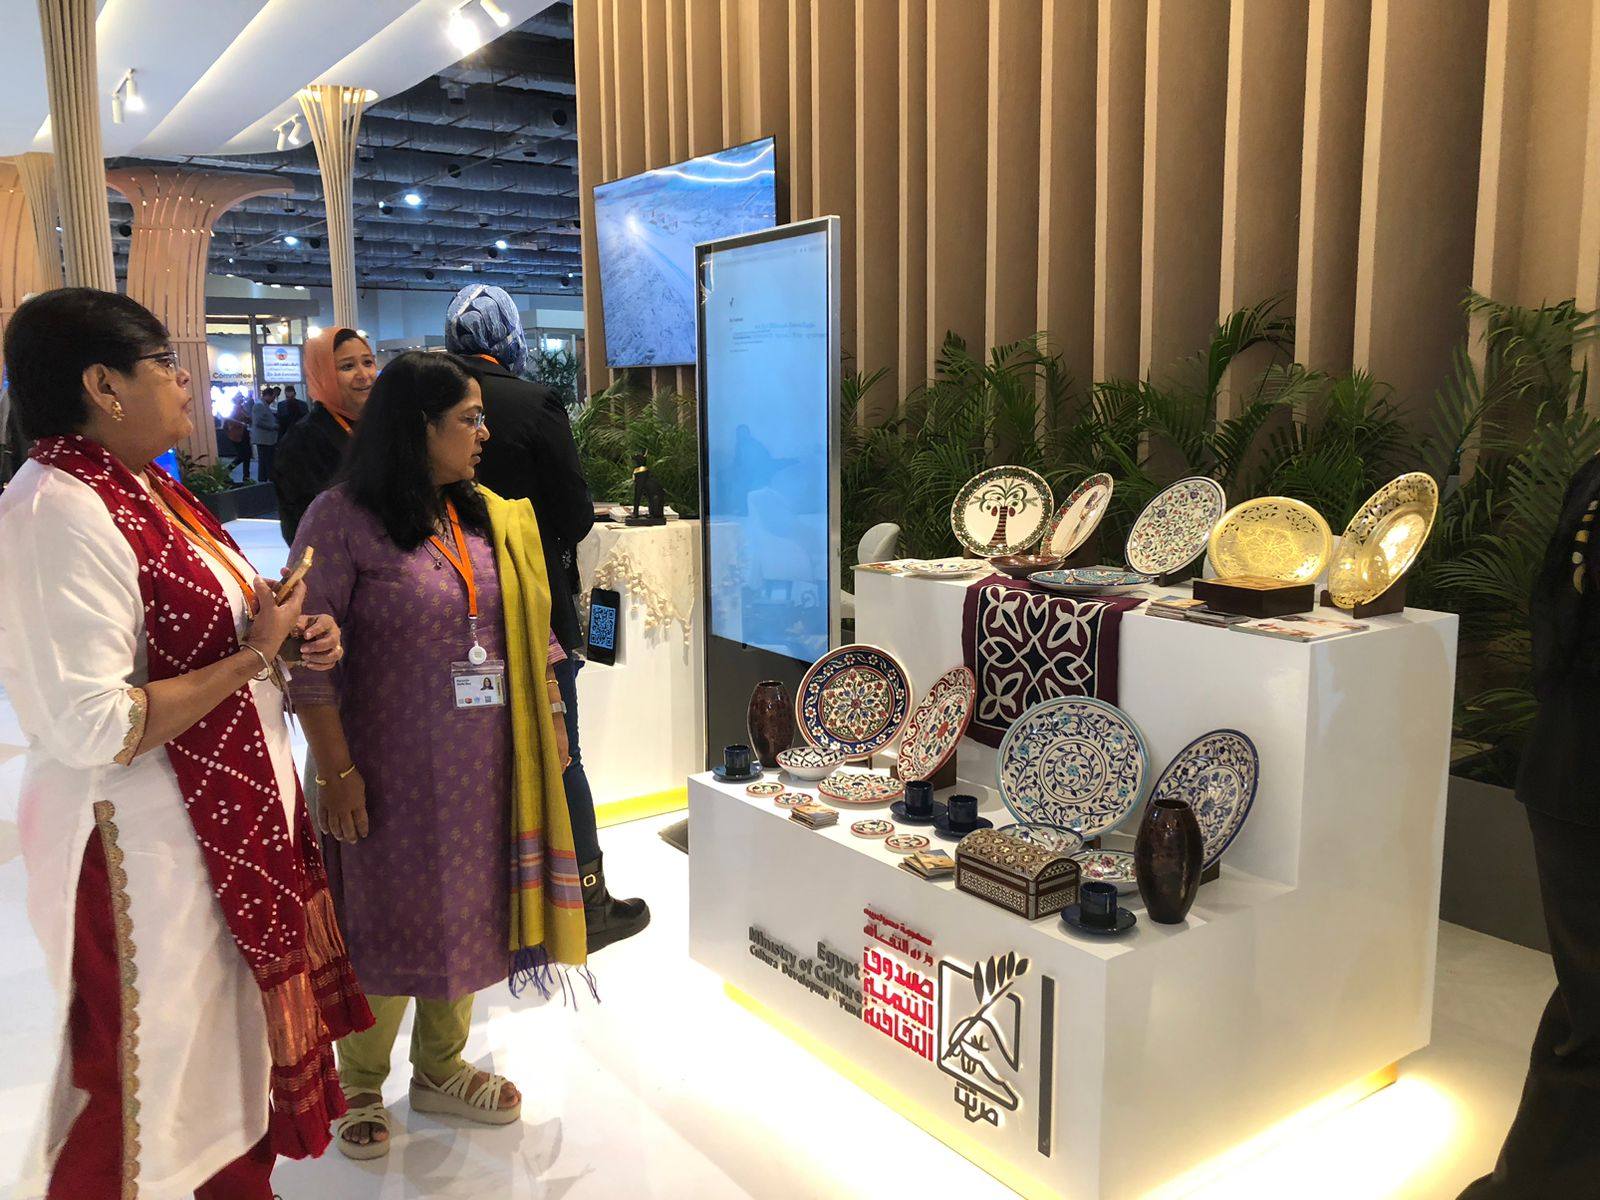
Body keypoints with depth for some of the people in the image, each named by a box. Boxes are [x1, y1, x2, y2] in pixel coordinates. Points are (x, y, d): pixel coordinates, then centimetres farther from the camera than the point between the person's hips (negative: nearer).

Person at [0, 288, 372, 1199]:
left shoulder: (145, 489, 8)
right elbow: (92, 726, -27)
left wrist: (291, 634, 0)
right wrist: (256, 653, -20)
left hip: (236, 817, 9)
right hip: (148, 844, -9)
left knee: (236, 1037, 22)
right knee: (156, 1072, 9)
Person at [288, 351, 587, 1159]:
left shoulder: (488, 518, 5)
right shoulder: (343, 519, -13)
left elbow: (528, 633, 11)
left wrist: (549, 723, 8)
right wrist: (336, 771, -15)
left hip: (482, 766, 6)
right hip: (391, 772, -5)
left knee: (466, 913, 16)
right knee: (388, 925, 9)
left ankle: (439, 1070, 38)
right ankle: (358, 1087, 33)